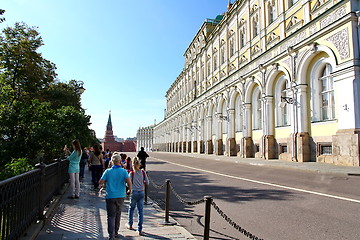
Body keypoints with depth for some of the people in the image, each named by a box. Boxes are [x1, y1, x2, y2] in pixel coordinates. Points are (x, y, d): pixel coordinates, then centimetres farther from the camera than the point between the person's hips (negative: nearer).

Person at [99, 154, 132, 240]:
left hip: (110, 196, -1)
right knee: (118, 214, 18)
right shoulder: (123, 171, -6)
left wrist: (101, 185, 17)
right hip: (120, 196, 1)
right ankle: (116, 232, 29)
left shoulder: (108, 171, -5)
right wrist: (130, 190, 0)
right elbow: (129, 182, -17)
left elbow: (101, 182, -6)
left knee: (111, 216, 4)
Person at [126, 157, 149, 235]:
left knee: (131, 208, 21)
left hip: (134, 193, -1)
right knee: (140, 211, 4)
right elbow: (147, 183, 0)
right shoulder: (143, 172, -4)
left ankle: (130, 224, 38)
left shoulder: (131, 173, -10)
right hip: (141, 193, 1)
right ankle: (140, 230, 4)